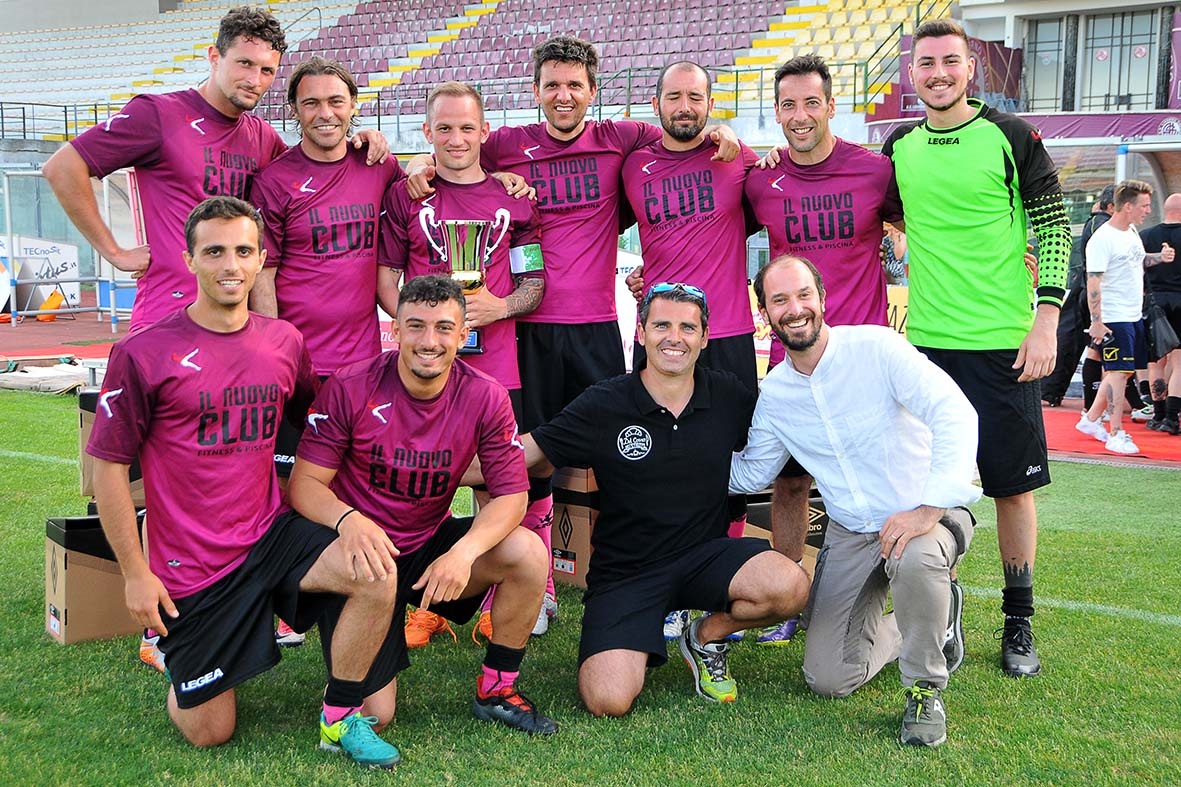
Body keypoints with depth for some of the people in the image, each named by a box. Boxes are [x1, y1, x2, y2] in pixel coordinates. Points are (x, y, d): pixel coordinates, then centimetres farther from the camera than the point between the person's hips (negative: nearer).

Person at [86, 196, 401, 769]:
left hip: (271, 533, 3)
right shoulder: (144, 355, -12)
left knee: (377, 576, -24)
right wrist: (135, 574, -7)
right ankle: (171, 642, 37)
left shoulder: (284, 341, 0)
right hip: (192, 565, -3)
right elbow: (108, 466, -7)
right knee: (210, 733, 5)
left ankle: (339, 719, -2)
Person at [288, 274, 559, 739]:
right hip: (363, 558, -2)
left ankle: (496, 691, -4)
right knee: (373, 714, -10)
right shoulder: (350, 388, -16)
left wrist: (462, 553, -32)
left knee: (528, 554, -26)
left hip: (433, 544, 3)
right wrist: (348, 519, -37)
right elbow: (305, 483, -13)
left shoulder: (485, 397, -11)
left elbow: (512, 495, -12)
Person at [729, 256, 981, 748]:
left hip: (927, 517, -5)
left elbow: (956, 414, -26)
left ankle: (926, 689, -14)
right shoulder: (774, 393, 2)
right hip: (849, 535, 5)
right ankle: (914, 623, 27)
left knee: (917, 560, -41)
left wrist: (930, 509, -34)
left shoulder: (876, 347, -16)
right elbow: (750, 474, 13)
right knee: (828, 679, -2)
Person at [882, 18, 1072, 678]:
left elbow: (1055, 229, -1)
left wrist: (1046, 320, -10)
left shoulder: (1012, 137, -3)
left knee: (1013, 486, 4)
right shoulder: (899, 146, 7)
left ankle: (1019, 623, 19)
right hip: (928, 342, 3)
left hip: (1004, 344, -3)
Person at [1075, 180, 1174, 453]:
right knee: (1118, 372, -7)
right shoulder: (1103, 239, -16)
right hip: (1114, 318, -9)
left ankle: (1091, 419, 25)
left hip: (1135, 316, 9)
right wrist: (1096, 322, -22)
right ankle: (1116, 435, -2)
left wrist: (1159, 257, 8)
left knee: (1123, 370, 13)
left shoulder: (1132, 232, 12)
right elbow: (1093, 282, -19)